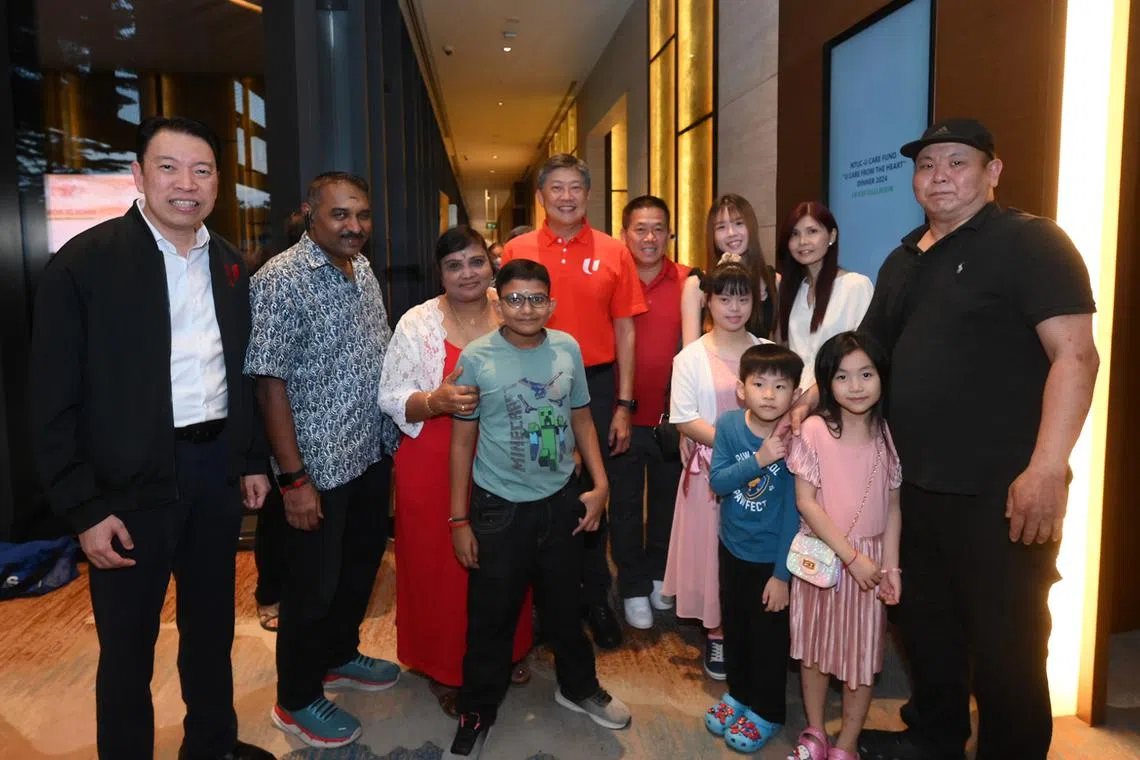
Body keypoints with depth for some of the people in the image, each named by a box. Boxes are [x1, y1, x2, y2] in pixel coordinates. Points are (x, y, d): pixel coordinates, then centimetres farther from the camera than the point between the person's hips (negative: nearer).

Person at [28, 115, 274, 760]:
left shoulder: (230, 263, 6)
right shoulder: (84, 263, -11)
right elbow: (54, 400, -10)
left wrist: (255, 459, 11)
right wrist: (86, 509, -12)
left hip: (219, 467, 5)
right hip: (131, 483, -5)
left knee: (212, 624, 21)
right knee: (128, 645, 11)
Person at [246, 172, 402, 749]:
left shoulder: (363, 271, 6)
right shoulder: (281, 280, -17)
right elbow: (270, 383, -18)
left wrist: (391, 436, 9)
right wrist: (294, 479, -19)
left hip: (373, 453, 8)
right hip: (321, 464, -7)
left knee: (361, 563, 22)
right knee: (313, 585, 8)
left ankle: (339, 656, 46)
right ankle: (297, 701, 30)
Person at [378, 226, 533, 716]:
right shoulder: (418, 323, -4)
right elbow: (391, 398, -7)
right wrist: (435, 402, -24)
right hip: (435, 466, -2)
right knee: (440, 567, 5)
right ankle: (445, 670, 27)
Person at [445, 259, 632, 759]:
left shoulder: (568, 349, -3)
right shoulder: (476, 357, -11)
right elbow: (462, 442, -6)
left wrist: (599, 484, 1)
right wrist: (458, 519, -5)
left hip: (561, 499, 3)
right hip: (499, 507, -2)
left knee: (564, 604, 20)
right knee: (491, 616, 8)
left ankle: (578, 687, 44)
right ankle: (477, 713, 30)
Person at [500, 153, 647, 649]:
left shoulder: (613, 253, 1)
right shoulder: (517, 251, 2)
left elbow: (624, 331, 2)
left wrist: (624, 405, -2)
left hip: (596, 385, 0)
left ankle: (595, 598, 27)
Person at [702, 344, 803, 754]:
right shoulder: (729, 424, -13)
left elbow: (794, 511, -17)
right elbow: (717, 482, -17)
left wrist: (782, 572, -14)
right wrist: (758, 460, -33)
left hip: (771, 557, -3)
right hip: (732, 549, 4)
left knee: (769, 637, 13)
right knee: (734, 627, 22)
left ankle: (767, 712, 35)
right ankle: (738, 693, 45)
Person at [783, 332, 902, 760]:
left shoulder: (889, 436, -4)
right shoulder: (814, 431, -11)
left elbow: (893, 507, 2)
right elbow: (805, 502, -12)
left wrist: (891, 565, -3)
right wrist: (851, 555, -15)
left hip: (871, 557, 1)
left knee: (863, 651, 9)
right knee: (815, 647, 14)